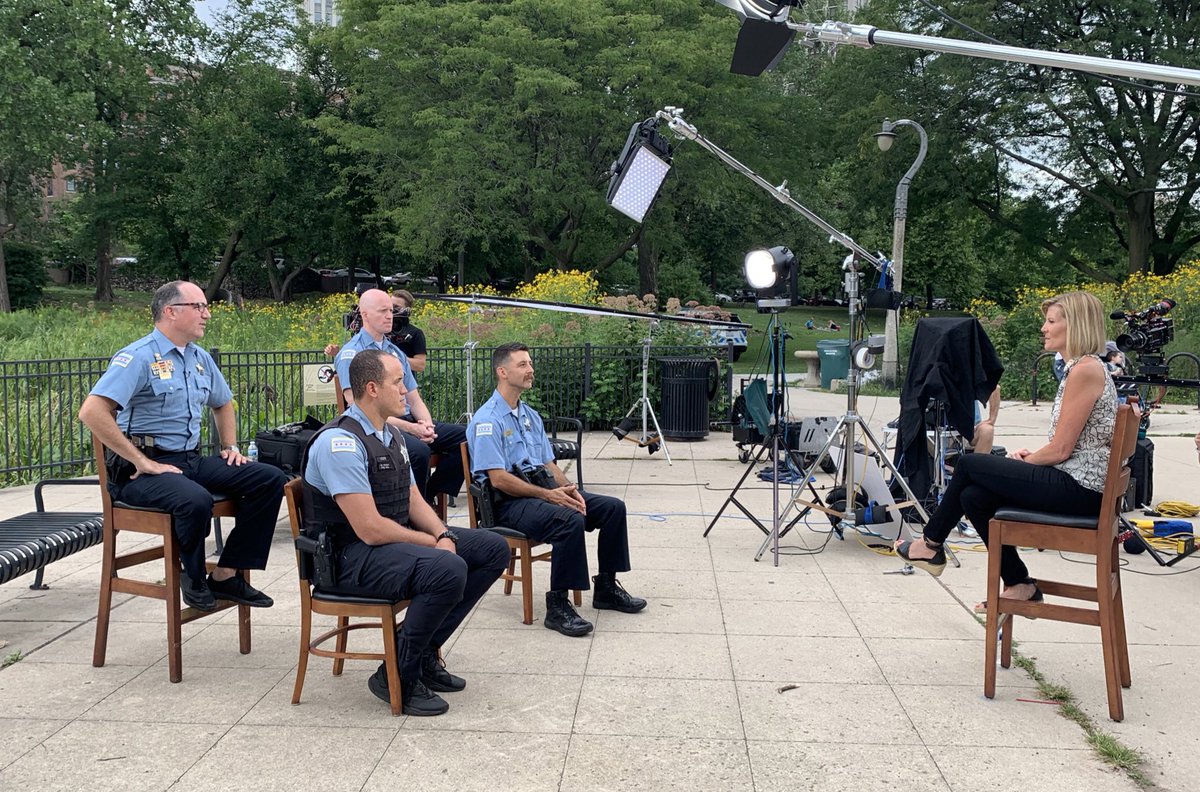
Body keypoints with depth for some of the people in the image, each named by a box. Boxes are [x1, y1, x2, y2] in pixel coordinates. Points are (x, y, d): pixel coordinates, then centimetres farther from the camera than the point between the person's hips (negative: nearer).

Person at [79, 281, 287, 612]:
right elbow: (91, 412, -23)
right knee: (196, 500, -38)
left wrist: (230, 446, 17)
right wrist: (143, 463, -22)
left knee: (271, 479, -7)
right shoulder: (139, 357, -11)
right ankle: (194, 578, -8)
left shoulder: (200, 359, 14)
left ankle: (225, 574, -4)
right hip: (143, 468, -8)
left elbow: (222, 404, 34)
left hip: (192, 460, 8)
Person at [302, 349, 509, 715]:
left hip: (401, 539, 10)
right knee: (448, 569, -33)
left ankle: (424, 653, 6)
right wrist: (433, 543, -13)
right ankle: (396, 677, -13)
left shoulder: (390, 434, 12)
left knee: (494, 549, 3)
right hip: (353, 556, -10)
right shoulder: (340, 442, -20)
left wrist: (444, 534, -7)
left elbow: (414, 501, 14)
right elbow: (370, 529, -24)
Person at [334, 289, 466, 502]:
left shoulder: (396, 352, 21)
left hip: (408, 420, 8)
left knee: (465, 436, -9)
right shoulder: (351, 354, -3)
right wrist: (409, 428, -19)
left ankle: (428, 495, -3)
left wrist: (426, 424, -5)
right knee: (419, 451, -35)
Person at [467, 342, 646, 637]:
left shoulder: (531, 416, 18)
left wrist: (567, 489, -3)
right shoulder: (487, 421, -11)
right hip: (509, 502, -9)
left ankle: (606, 588, 10)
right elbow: (498, 479, -18)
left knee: (612, 507, -2)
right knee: (570, 520, -34)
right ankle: (557, 605, -23)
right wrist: (547, 494, -21)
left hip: (543, 491, 9)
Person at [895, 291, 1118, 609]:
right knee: (973, 496, 4)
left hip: (1077, 488, -9)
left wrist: (1024, 462, -1)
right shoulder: (1082, 367, 16)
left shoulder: (1085, 370, -17)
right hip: (1078, 485, 9)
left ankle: (931, 544, 16)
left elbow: (1061, 449, -18)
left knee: (969, 464, -2)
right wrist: (1031, 456, 6)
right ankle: (1020, 584, 11)